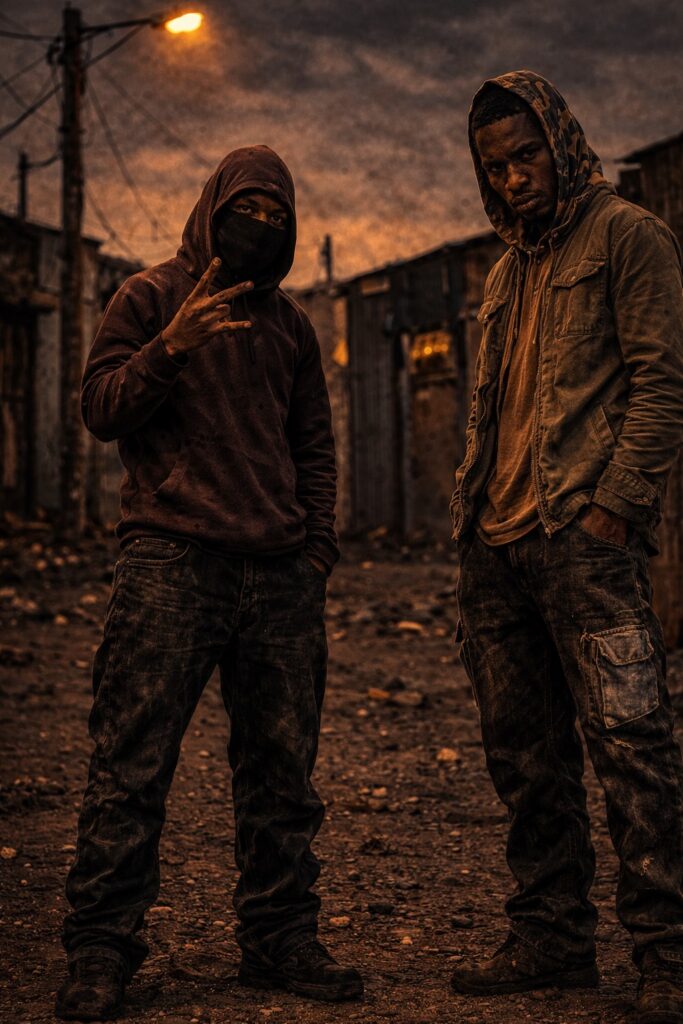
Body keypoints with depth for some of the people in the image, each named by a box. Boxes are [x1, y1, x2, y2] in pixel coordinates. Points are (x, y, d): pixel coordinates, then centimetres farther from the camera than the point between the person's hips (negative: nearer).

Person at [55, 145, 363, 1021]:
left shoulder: (288, 323, 22)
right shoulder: (151, 297, 9)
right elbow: (100, 409, 0)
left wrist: (317, 545, 11)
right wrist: (172, 346, -15)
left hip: (280, 577, 5)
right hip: (171, 562, -4)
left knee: (281, 768, 5)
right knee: (131, 764, -7)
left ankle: (280, 941, 13)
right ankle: (99, 953, -2)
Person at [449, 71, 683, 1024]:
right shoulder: (509, 270, 24)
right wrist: (471, 506, 14)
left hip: (583, 537, -8)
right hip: (494, 543, 8)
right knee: (525, 753, 9)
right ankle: (551, 938, 18)